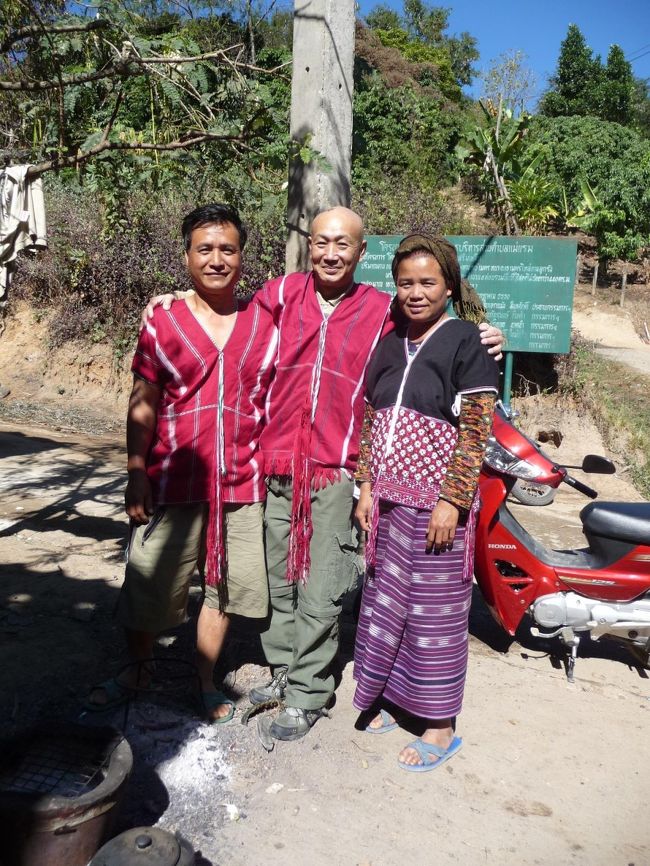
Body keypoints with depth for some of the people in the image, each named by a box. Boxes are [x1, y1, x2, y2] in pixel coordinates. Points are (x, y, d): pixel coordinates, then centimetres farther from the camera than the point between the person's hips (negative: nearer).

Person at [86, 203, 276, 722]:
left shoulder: (266, 324, 3)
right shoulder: (163, 323, -1)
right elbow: (142, 406, 0)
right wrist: (137, 474, -5)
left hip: (242, 485, 1)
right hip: (173, 484, -1)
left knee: (223, 588, 13)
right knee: (149, 586, 11)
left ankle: (207, 681, 34)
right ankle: (138, 668, 38)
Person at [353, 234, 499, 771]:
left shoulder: (465, 343, -7)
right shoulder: (388, 345, 11)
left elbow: (476, 430, -12)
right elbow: (371, 423, 12)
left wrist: (451, 501, -18)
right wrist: (367, 490, 7)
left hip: (438, 505, -6)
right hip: (390, 501, 6)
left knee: (434, 612, 4)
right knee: (385, 602, 15)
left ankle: (439, 727, 21)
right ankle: (394, 699, 35)